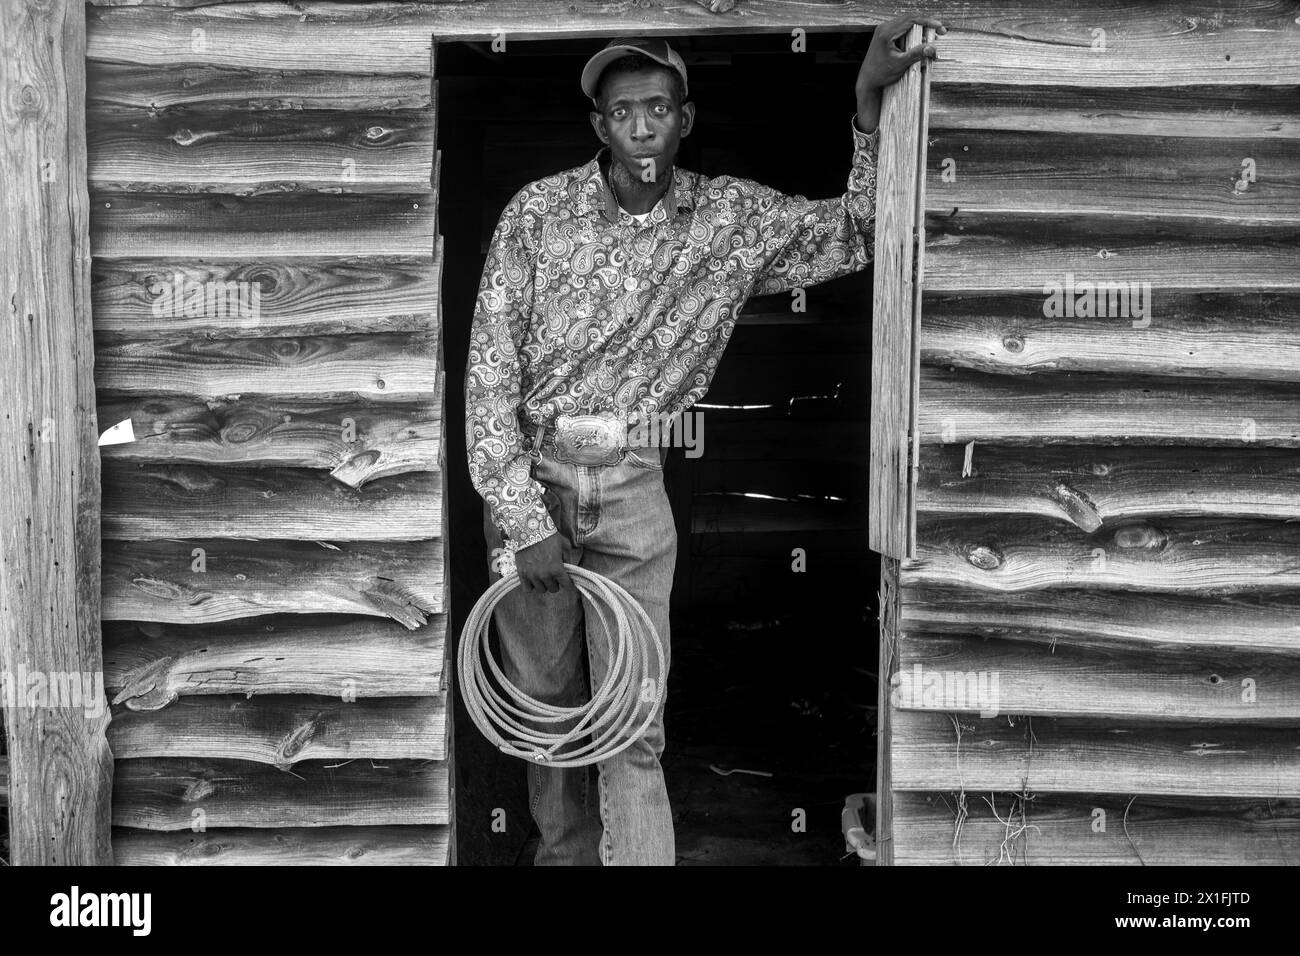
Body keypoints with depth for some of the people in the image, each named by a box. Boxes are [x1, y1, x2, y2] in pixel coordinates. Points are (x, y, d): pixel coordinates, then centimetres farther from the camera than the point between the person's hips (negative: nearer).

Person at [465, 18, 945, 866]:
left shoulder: (733, 220, 1)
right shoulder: (538, 213, -5)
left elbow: (861, 232, 3)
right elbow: (491, 371, -7)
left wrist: (870, 101, -11)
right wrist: (524, 517, -12)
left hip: (634, 492, 0)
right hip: (531, 480, 0)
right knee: (547, 700, 13)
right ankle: (566, 852, 33)